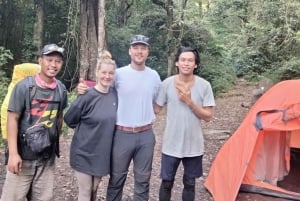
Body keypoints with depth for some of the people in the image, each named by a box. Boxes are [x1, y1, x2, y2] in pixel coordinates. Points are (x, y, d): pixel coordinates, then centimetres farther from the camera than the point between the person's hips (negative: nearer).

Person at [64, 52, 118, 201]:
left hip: (103, 152, 5)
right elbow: (69, 119, -8)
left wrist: (104, 131, 5)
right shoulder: (88, 96, -17)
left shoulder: (114, 94, -1)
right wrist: (84, 129, 0)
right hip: (85, 152, -4)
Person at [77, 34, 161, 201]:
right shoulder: (119, 74, -5)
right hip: (122, 134, -2)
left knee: (143, 179, 15)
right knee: (117, 178, 11)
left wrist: (149, 117, 7)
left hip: (146, 135, 3)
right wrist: (83, 89, -16)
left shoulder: (154, 76, 5)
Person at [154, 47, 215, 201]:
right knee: (166, 182, 12)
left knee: (189, 183, 16)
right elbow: (156, 109, 2)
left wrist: (189, 102, -19)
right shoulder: (167, 84, -8)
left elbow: (208, 116, -8)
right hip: (171, 144, 0)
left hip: (194, 145, 1)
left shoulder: (204, 85, -8)